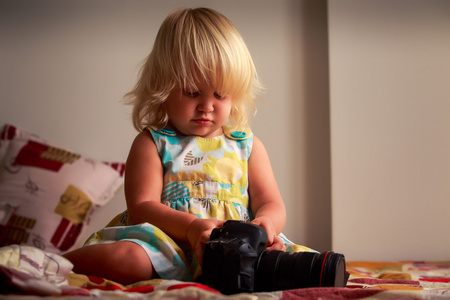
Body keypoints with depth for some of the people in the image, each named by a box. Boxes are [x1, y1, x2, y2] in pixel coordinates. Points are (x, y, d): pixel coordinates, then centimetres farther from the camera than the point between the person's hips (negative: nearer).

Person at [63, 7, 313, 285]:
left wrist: (265, 222, -13)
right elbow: (141, 207, -3)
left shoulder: (247, 145, 19)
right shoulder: (153, 143, 9)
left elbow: (272, 205, 14)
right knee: (123, 258, -34)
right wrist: (191, 226, -21)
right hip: (168, 244, -3)